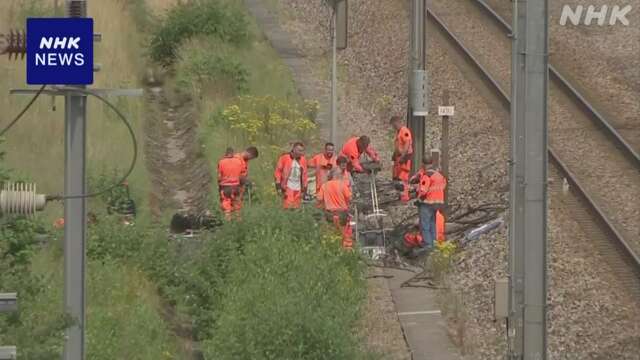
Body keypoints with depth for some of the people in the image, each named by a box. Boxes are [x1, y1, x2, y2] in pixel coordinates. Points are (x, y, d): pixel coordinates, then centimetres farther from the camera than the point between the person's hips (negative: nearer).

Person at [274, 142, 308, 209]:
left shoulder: (303, 160, 7)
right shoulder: (284, 158, -6)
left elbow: (304, 174, 15)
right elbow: (278, 171, -2)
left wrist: (304, 188, 14)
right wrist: (278, 186, -5)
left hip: (298, 188, 5)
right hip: (288, 188, -5)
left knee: (296, 208, 6)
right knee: (288, 206, -14)